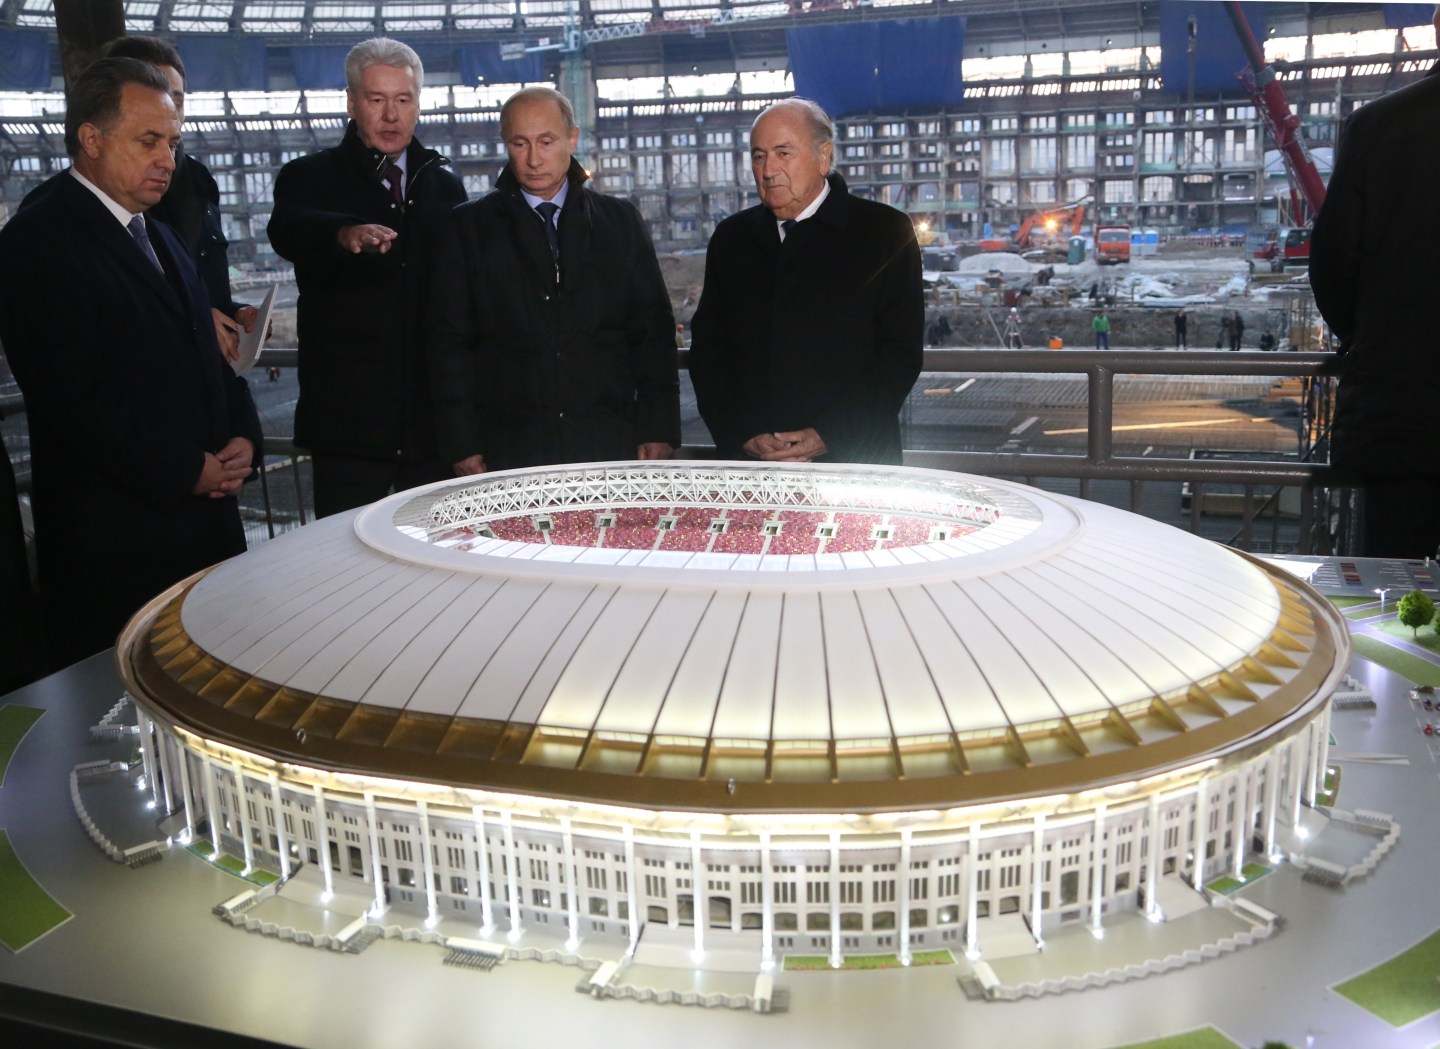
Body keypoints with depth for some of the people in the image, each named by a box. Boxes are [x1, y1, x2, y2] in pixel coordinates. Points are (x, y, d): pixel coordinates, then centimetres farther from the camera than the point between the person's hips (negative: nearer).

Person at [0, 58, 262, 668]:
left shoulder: (156, 235, 19)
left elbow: (205, 352, 23)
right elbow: (74, 399, -18)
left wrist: (242, 437, 4)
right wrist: (189, 471, -14)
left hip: (205, 520, 8)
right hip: (115, 544, -8)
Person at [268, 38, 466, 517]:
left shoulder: (444, 184, 13)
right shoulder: (311, 177, 3)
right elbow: (287, 231, -19)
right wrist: (346, 233, -43)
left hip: (435, 416, 3)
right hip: (348, 418, -3)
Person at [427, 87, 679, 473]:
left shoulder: (620, 220, 11)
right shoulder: (469, 226, 7)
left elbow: (653, 329, 9)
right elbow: (450, 343, 4)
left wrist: (658, 431, 1)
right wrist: (462, 446, -3)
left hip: (610, 442, 1)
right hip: (508, 451, -1)